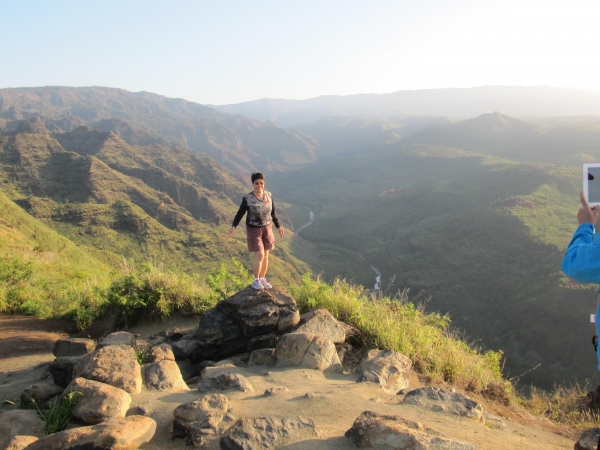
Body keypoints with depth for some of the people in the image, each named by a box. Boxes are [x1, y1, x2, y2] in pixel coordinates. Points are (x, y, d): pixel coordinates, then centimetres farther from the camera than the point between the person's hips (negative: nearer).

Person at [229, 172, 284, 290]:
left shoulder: (268, 195, -4)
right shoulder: (247, 198, -15)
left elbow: (273, 212, 7)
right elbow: (240, 213, -8)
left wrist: (278, 226, 12)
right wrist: (234, 226, -21)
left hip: (267, 229, 4)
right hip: (253, 230, -4)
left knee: (265, 256, 9)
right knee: (259, 255, -10)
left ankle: (262, 279, 25)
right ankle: (256, 280, 7)